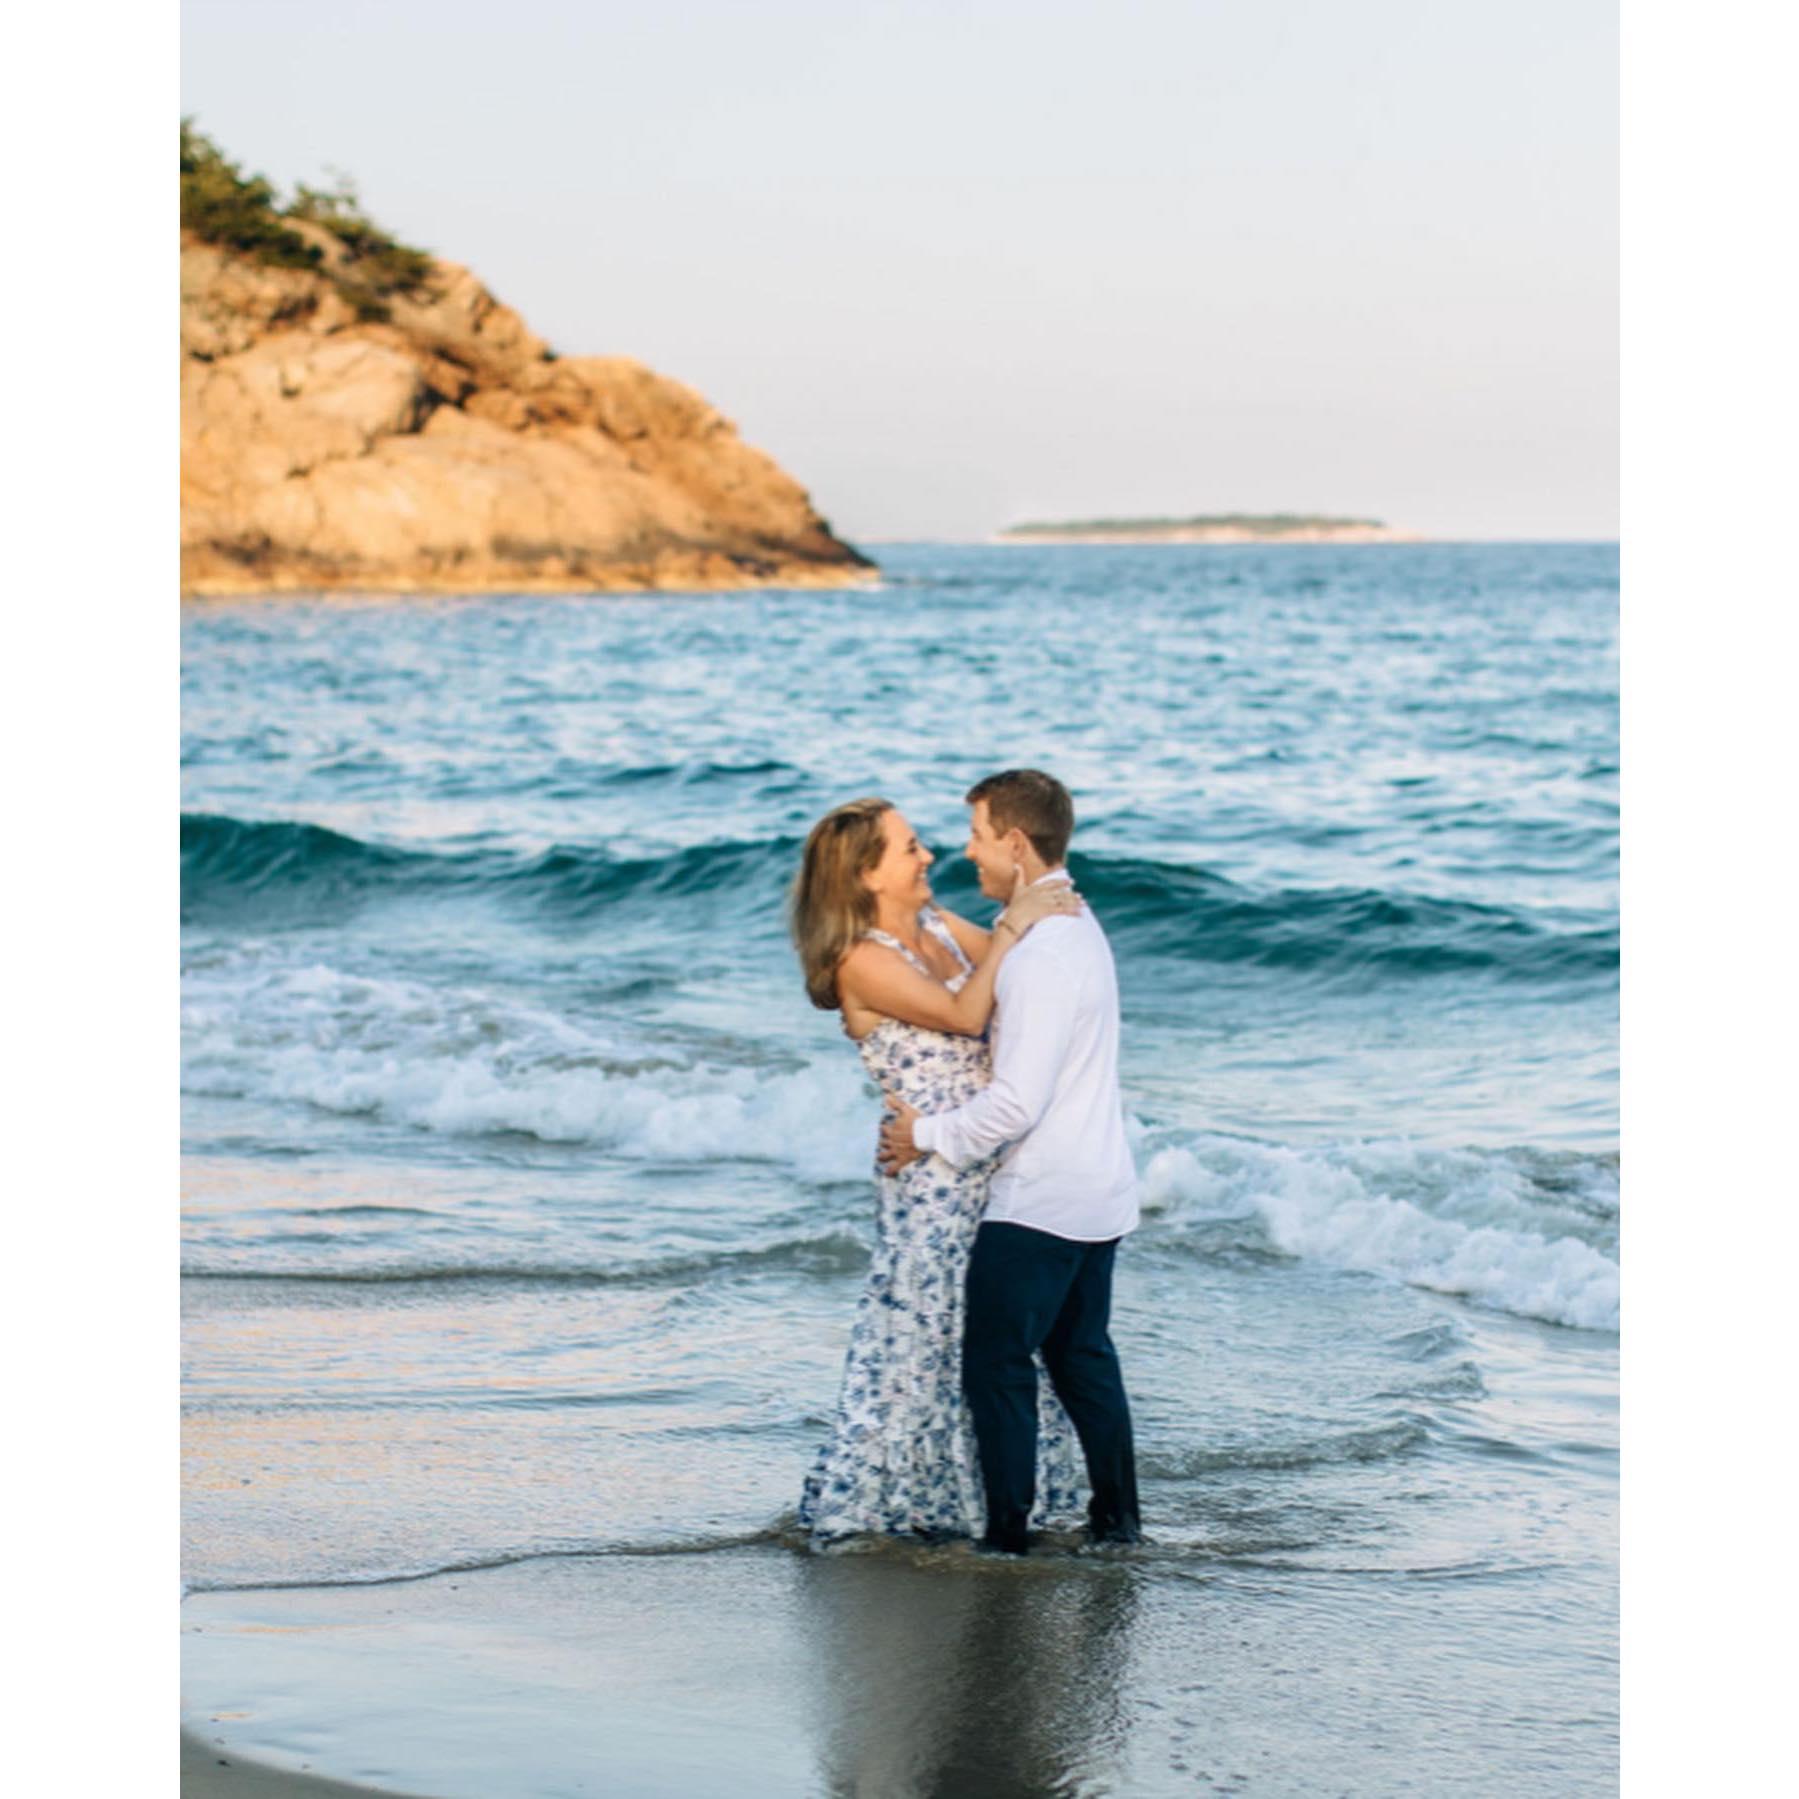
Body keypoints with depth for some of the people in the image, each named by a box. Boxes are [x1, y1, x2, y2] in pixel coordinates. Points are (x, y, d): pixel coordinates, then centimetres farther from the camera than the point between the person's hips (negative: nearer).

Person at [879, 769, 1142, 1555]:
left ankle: (1007, 1534, 4)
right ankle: (1116, 1517, 26)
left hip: (1039, 1199, -10)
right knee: (1082, 1355, 20)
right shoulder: (1077, 925, 9)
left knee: (997, 1365, -1)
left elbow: (1019, 1100, -24)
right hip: (1098, 1190, 10)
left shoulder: (1039, 951, -23)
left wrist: (929, 1136, -11)